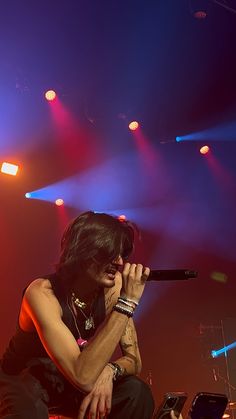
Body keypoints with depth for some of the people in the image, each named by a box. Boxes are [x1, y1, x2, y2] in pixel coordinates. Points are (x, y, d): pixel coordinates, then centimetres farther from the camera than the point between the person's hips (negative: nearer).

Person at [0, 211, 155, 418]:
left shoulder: (112, 288, -14)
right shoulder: (43, 292, -29)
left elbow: (134, 360, -9)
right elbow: (83, 377, -37)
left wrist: (110, 371, -33)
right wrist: (127, 302, -38)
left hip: (69, 385, 5)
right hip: (25, 382, -4)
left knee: (136, 392, -18)